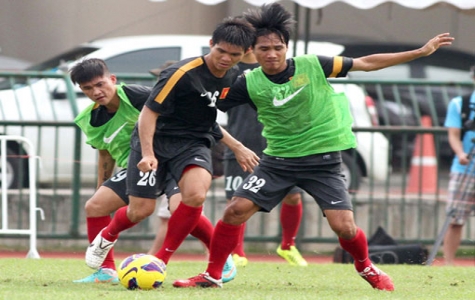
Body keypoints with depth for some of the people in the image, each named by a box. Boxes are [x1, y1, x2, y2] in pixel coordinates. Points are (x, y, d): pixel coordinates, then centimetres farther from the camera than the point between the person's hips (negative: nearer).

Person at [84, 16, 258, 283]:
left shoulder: (233, 76, 0)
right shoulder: (182, 73, -22)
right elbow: (149, 112, -19)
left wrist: (236, 146, 18)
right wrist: (148, 153, -28)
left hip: (194, 143, 4)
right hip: (157, 140, -4)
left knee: (195, 195, -26)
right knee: (141, 210, -7)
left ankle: (160, 261, -9)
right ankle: (107, 236, 31)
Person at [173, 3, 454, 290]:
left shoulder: (312, 66, -9)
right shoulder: (249, 83, -7)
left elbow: (366, 63, -3)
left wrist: (421, 52, -3)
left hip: (323, 160, -1)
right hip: (278, 159, 1)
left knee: (344, 226, -11)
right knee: (236, 210, -10)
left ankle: (366, 267, 21)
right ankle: (212, 275, 6)